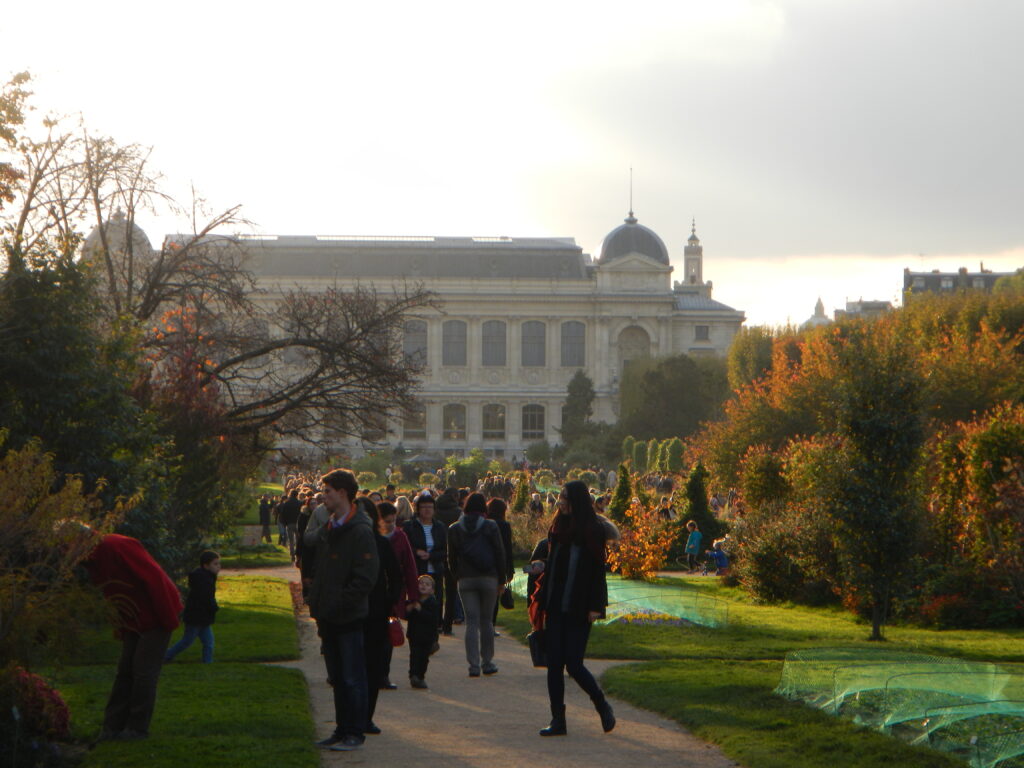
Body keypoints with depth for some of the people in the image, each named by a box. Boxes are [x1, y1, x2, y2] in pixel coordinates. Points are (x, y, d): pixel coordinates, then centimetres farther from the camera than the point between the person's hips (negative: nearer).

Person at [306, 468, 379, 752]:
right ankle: (342, 729, 21)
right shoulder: (326, 529, 12)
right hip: (328, 618, 8)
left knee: (352, 678, -1)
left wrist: (339, 604, -18)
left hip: (349, 618, -8)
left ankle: (355, 733, 5)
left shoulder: (361, 532, -14)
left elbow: (365, 579, -19)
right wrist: (316, 602, 10)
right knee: (337, 677, 14)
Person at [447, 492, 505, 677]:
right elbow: (500, 553, 0)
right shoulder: (490, 526, -2)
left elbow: (451, 557, 5)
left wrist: (456, 577, 15)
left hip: (465, 579, 1)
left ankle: (474, 665, -6)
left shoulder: (454, 529, 2)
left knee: (472, 622, 1)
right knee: (486, 621, 10)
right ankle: (487, 663, 14)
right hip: (488, 578, -1)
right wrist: (501, 580, 8)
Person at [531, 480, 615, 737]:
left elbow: (597, 570, -10)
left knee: (573, 664, -6)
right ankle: (558, 720, 8)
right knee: (554, 664, 3)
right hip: (555, 607, 6)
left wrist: (595, 606, -14)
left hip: (578, 610, -6)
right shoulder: (557, 528, 11)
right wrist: (542, 597, 9)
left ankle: (603, 706, 16)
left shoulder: (593, 531, -8)